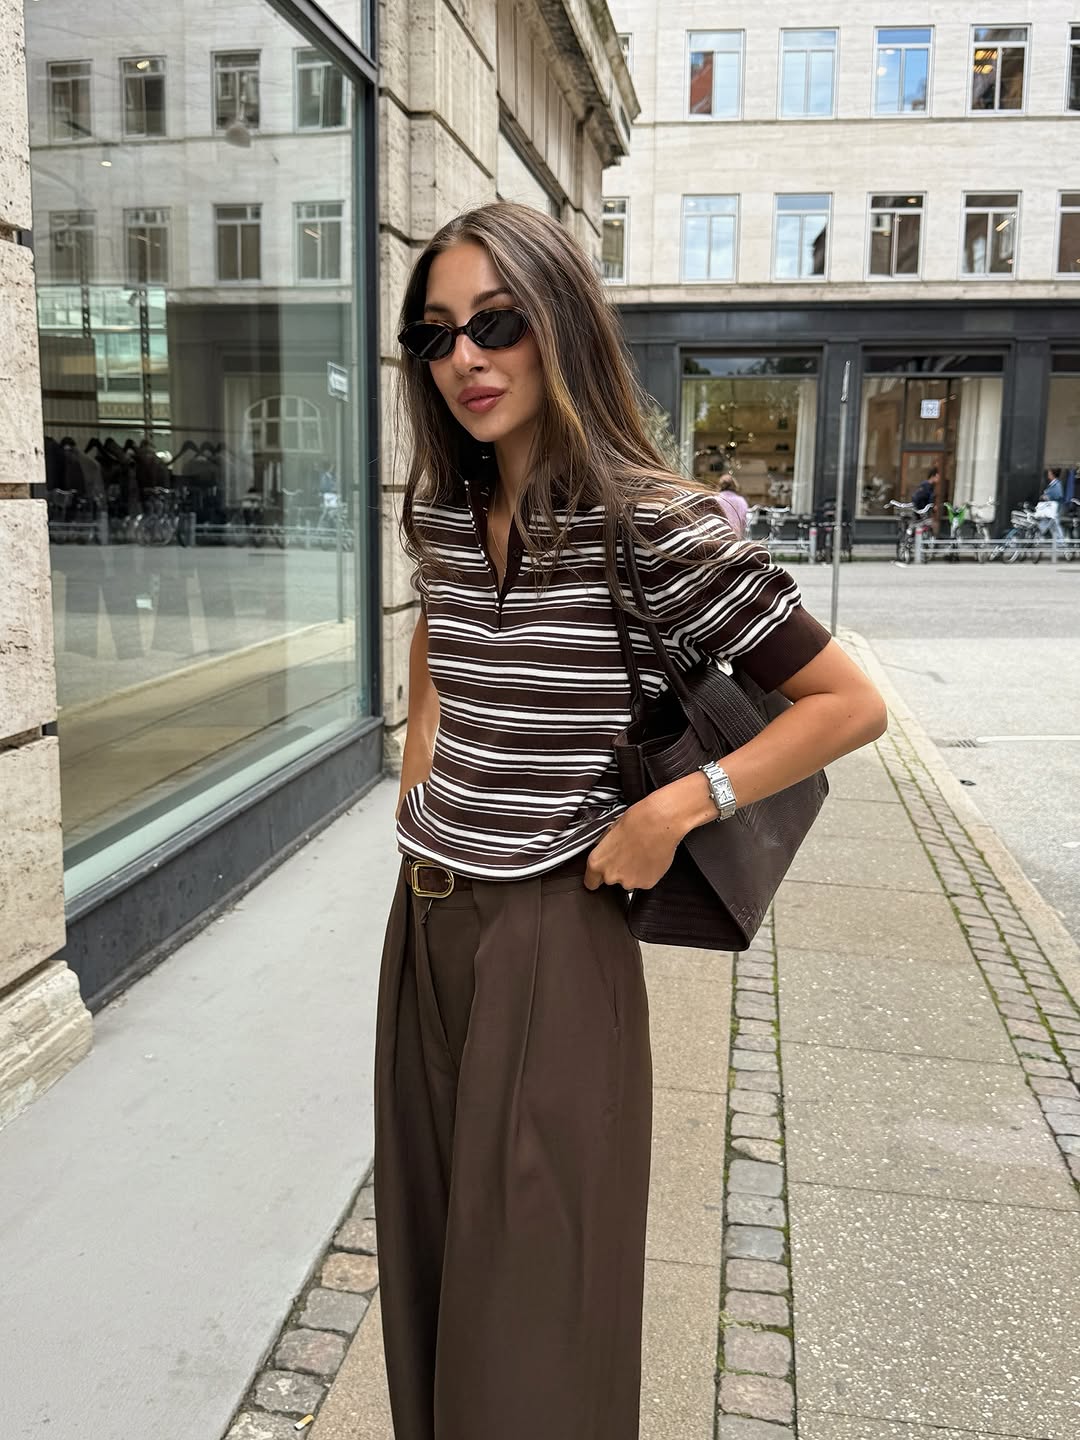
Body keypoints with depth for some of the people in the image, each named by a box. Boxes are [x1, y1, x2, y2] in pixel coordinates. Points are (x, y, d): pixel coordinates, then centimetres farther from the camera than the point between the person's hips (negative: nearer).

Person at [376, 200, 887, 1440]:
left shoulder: (656, 525, -17)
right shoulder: (439, 515, 2)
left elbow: (850, 704, -12)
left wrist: (674, 809, -18)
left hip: (550, 936, -6)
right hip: (425, 921, 7)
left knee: (530, 1304, 9)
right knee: (427, 1247, 23)